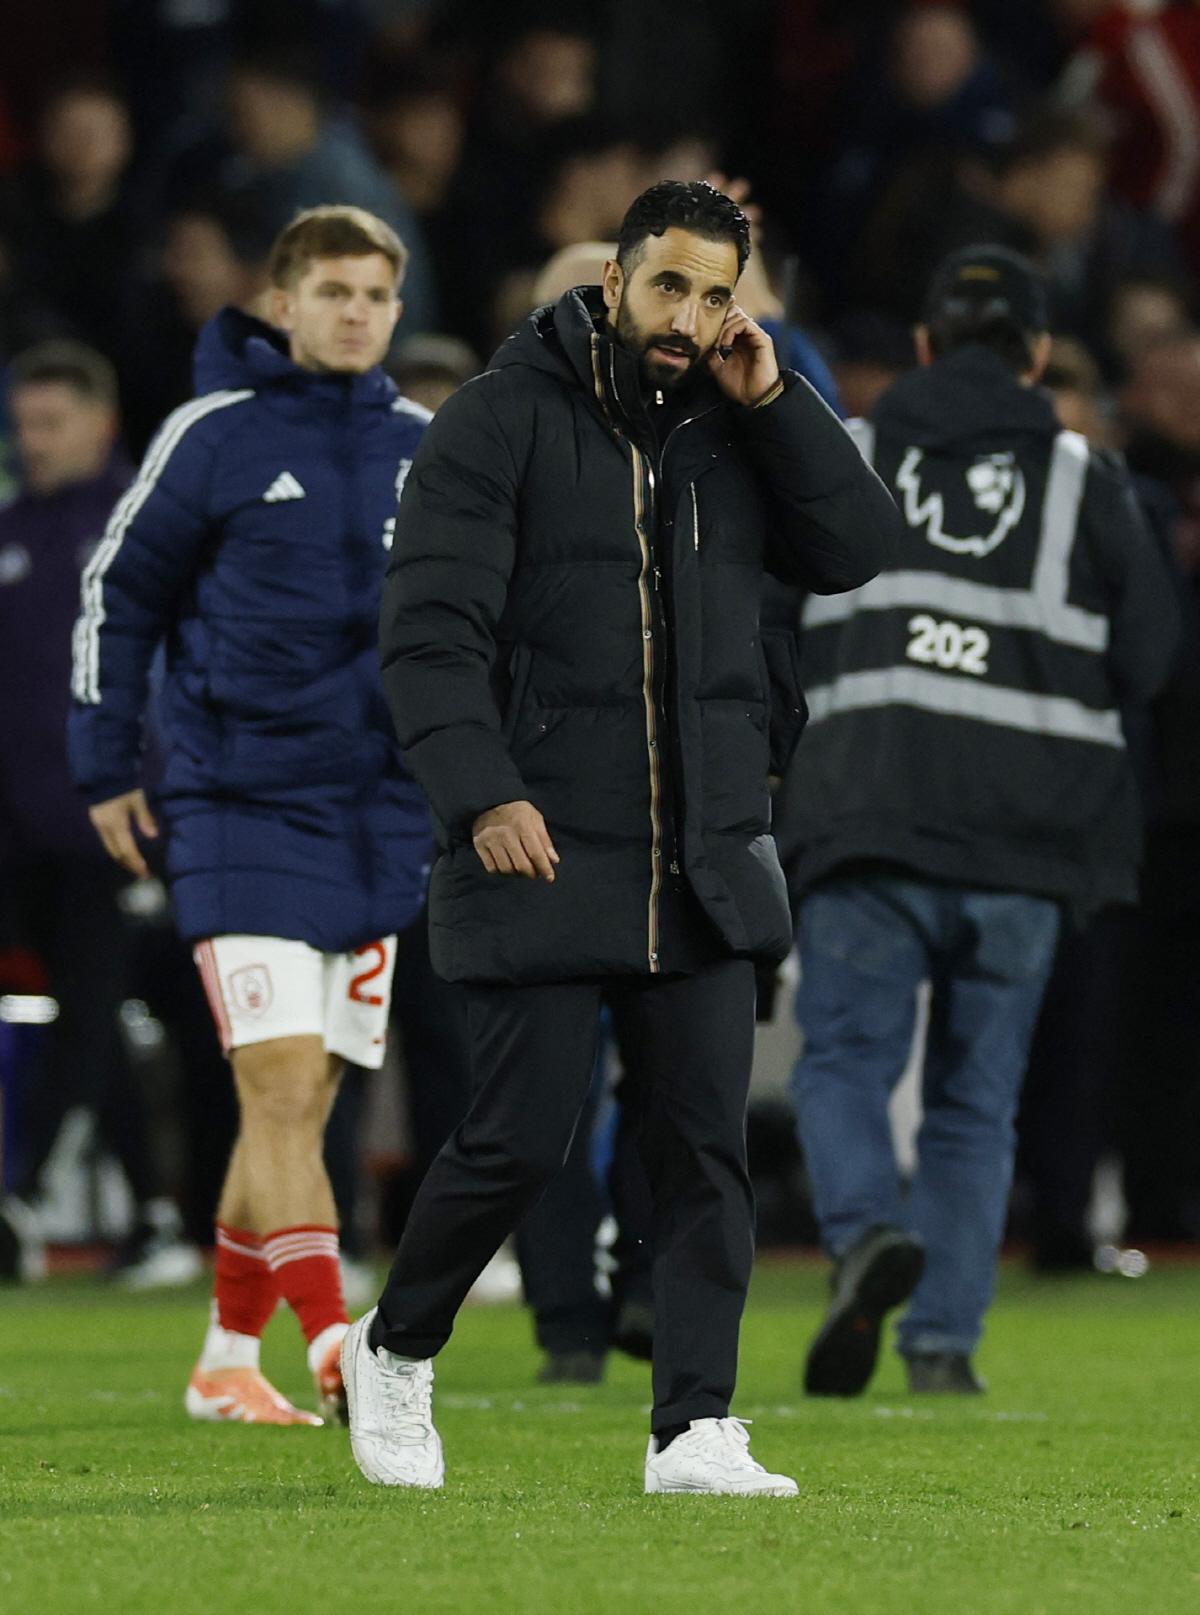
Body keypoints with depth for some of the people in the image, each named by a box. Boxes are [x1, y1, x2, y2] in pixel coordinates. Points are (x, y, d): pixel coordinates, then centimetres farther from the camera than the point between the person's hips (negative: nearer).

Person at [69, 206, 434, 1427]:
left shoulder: (427, 449, 9)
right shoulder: (216, 434, -4)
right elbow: (117, 594, 3)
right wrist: (107, 768, 3)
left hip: (381, 812, 5)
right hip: (242, 807, -5)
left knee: (300, 1101, 8)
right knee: (281, 1087, -14)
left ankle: (227, 1359, 17)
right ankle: (335, 1350, -19)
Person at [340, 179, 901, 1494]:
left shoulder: (734, 428, 11)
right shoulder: (503, 419, -5)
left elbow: (857, 548, 4)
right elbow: (429, 626, -10)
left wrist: (772, 403, -4)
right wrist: (480, 792, -21)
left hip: (708, 863, 5)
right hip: (542, 850, -4)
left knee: (707, 1149, -1)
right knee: (519, 1139, -3)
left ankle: (696, 1428, 3)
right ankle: (392, 1353, 21)